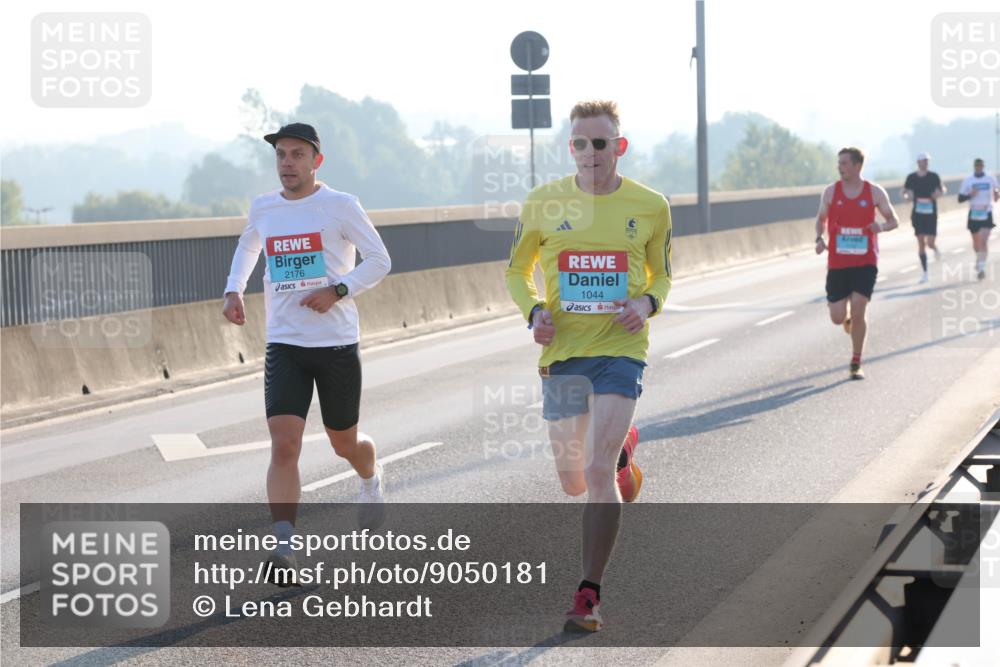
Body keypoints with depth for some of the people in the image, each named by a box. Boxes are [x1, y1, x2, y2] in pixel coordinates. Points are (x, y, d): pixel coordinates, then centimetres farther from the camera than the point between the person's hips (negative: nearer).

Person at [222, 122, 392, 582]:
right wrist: (234, 290, 10)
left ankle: (371, 480, 51)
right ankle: (284, 547, -20)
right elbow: (246, 249, 27)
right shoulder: (263, 208, 6)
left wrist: (338, 290, -18)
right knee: (283, 446, -15)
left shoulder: (340, 206, -6)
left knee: (344, 444, 14)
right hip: (283, 346, 2)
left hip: (337, 344, -2)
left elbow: (379, 260, -4)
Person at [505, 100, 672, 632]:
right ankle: (623, 451, 51)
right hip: (562, 351, 2)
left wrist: (647, 303, -7)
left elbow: (661, 275, 15)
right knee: (573, 483, 13)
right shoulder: (544, 202, 1)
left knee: (597, 472, -17)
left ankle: (589, 595, -8)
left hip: (621, 349, -2)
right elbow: (517, 270, 13)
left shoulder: (650, 207, 1)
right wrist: (533, 311, -7)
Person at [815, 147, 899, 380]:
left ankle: (856, 365, 2)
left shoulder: (875, 192, -1)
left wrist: (881, 227, -18)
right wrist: (819, 239, -6)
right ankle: (848, 317, 39)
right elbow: (821, 218, 15)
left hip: (865, 262, -2)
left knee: (859, 311, -12)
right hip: (837, 262, 2)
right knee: (837, 317, -1)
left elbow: (894, 221, 6)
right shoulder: (830, 192, 2)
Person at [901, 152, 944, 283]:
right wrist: (907, 195, -14)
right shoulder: (911, 177, 3)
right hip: (917, 213, 1)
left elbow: (943, 189, 9)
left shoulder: (934, 177, -1)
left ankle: (935, 249, 30)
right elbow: (904, 193, 10)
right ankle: (925, 273, 7)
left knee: (930, 243, -10)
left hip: (931, 214, -1)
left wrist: (940, 192, -14)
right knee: (921, 243, 0)